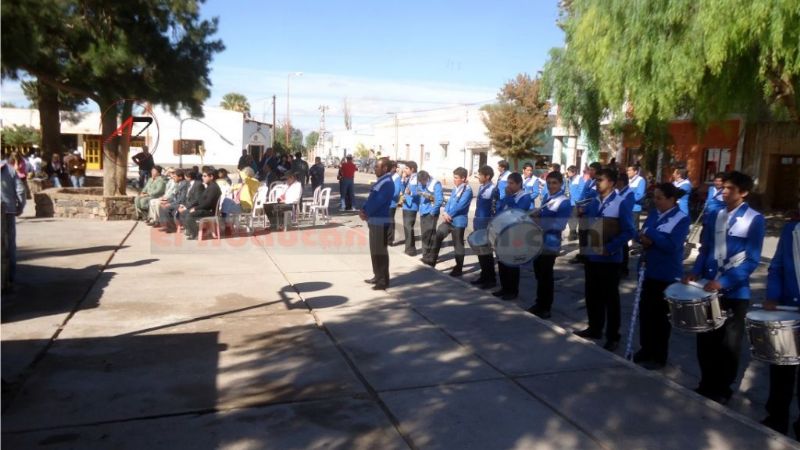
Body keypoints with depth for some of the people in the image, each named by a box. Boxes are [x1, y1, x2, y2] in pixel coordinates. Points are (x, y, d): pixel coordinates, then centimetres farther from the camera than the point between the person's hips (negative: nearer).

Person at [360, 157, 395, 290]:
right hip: (374, 220, 10)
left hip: (380, 221, -10)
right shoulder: (380, 181, 15)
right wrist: (363, 210, 0)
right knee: (374, 251, 17)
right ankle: (377, 276, 28)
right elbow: (371, 198, 16)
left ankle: (383, 281, 2)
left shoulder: (387, 183, -17)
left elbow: (378, 202, -22)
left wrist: (366, 213, -10)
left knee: (380, 252, -4)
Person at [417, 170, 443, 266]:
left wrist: (432, 212, -13)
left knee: (429, 236, -5)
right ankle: (426, 256, 25)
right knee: (424, 235, 14)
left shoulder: (435, 184, -13)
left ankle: (430, 259, 1)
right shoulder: (421, 184, 6)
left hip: (430, 213, -7)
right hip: (423, 212, 7)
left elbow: (439, 200, -17)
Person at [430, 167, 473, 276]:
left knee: (458, 245, 2)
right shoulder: (455, 189, 12)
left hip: (458, 221, -8)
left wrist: (449, 214, -13)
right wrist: (445, 213, -7)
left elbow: (460, 206, -21)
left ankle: (458, 269, 13)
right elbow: (449, 202, 10)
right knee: (438, 236, 8)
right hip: (448, 219, 8)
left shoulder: (467, 190, -15)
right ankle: (432, 260, 20)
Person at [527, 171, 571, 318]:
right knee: (539, 275, 14)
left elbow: (560, 224, -20)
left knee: (546, 276, 0)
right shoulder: (546, 198, 13)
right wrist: (535, 215, 3)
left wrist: (539, 221, -23)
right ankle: (539, 304, 27)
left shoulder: (564, 202, -11)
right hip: (539, 241, 7)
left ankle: (546, 308, 10)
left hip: (551, 244, -7)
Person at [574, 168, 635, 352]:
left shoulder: (621, 203, -12)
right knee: (592, 294, 15)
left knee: (610, 298, 6)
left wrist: (610, 247, -24)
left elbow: (629, 231, -16)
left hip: (610, 259, -6)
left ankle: (613, 337, 18)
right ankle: (594, 328, 32)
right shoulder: (593, 202, 7)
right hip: (591, 256, 6)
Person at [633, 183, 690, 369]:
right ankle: (645, 349, 30)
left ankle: (659, 356, 20)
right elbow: (641, 234, 8)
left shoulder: (682, 219, -13)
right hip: (650, 271, 6)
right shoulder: (653, 213, 6)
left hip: (668, 276, -6)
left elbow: (672, 245, -24)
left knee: (661, 315, 6)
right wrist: (645, 240, -14)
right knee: (645, 311, 14)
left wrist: (650, 233, -20)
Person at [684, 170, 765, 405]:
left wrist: (723, 282, -22)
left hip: (735, 291, -4)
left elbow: (752, 260, -14)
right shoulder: (714, 217, 7)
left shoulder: (754, 219, -9)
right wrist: (696, 272, -6)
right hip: (709, 288, 4)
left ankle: (723, 389, 26)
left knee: (729, 345, 9)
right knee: (705, 340, 12)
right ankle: (707, 385, 29)